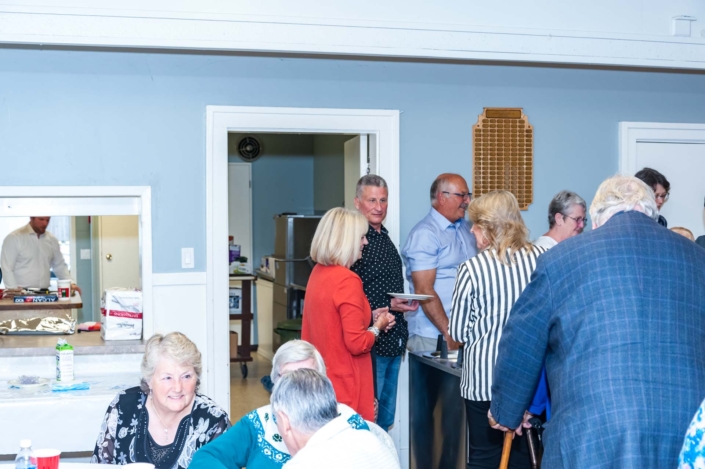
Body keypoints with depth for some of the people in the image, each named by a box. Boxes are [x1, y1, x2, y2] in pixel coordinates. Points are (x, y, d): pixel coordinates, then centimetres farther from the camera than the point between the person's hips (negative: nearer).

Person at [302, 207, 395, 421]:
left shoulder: (318, 272, 6)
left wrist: (369, 316, 11)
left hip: (321, 379, 8)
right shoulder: (347, 280, -19)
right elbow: (357, 344, -20)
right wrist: (377, 326, -2)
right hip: (343, 385, -8)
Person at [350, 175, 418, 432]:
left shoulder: (384, 237, 15)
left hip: (393, 342, 9)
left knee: (385, 418, 16)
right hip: (371, 344, -9)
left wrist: (404, 304, 12)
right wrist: (387, 307, -21)